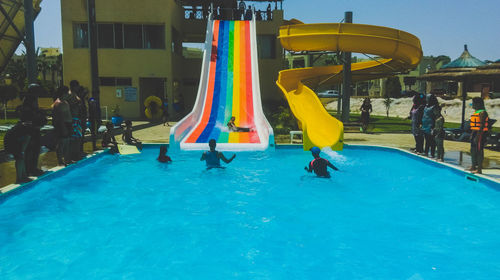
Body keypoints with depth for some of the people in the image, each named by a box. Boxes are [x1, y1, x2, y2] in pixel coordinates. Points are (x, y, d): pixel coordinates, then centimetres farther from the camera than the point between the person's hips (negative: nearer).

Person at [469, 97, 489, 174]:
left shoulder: (482, 113, -13)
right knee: (473, 150, 14)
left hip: (480, 133, -10)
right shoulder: (475, 112, 16)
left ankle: (479, 169, -4)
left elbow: (482, 125, -20)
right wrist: (472, 134, 20)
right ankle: (473, 167, 23)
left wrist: (478, 136, -23)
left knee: (479, 150, -7)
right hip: (475, 132, 10)